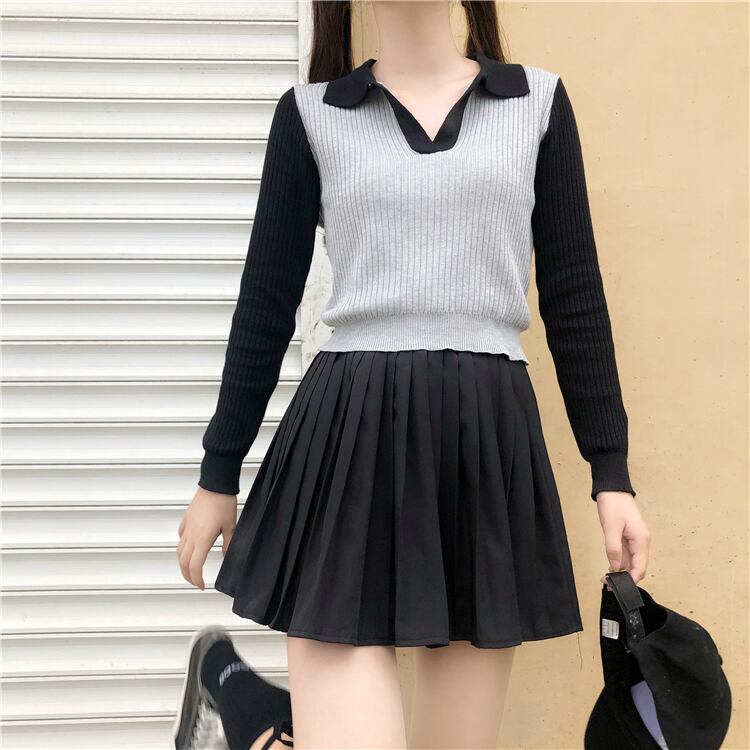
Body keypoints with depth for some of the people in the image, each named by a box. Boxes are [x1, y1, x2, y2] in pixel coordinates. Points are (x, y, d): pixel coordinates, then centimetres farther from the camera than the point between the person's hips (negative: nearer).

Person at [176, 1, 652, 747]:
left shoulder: (537, 101, 10)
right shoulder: (309, 114, 7)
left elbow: (574, 296, 8)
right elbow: (267, 301, 9)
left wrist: (610, 471, 4)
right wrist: (219, 471, 11)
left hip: (488, 441, 2)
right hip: (347, 440, -1)